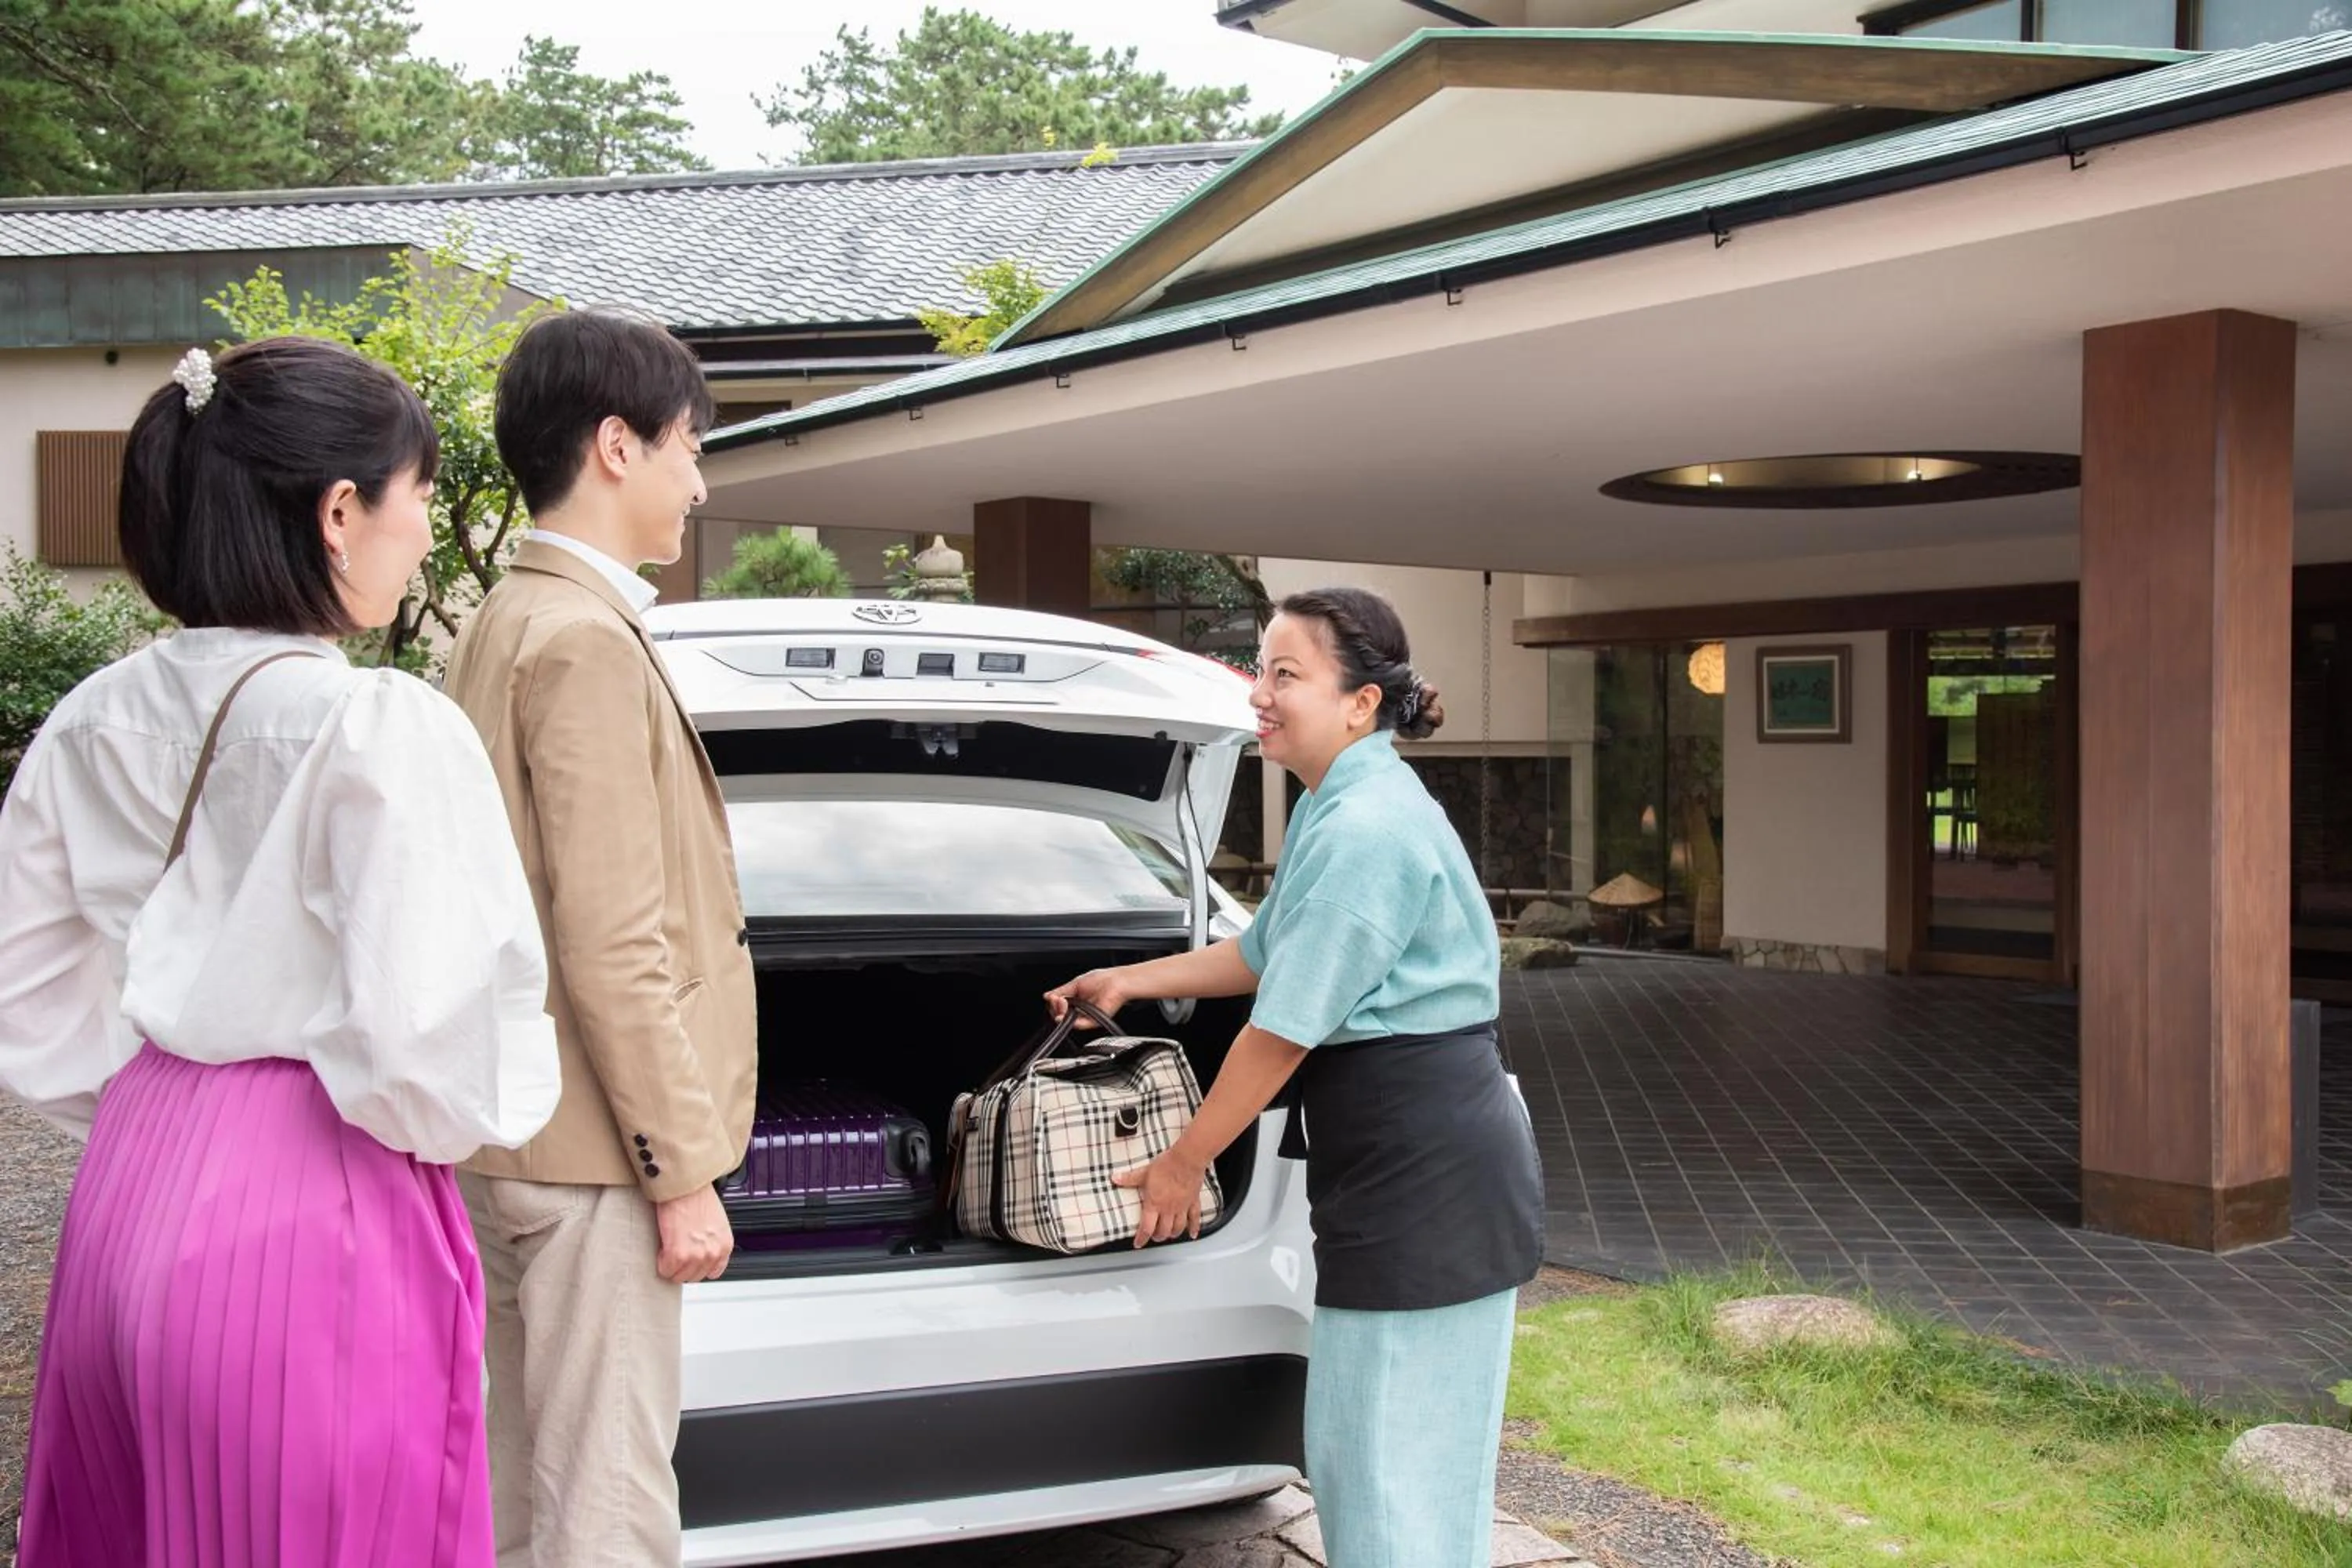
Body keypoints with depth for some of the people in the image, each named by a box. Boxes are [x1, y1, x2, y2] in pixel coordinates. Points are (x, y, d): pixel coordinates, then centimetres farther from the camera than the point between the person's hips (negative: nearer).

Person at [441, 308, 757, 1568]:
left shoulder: (503, 625, 14)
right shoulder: (588, 639, -16)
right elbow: (613, 945, -21)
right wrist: (681, 1169, -17)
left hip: (502, 1132, 10)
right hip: (588, 1146, -10)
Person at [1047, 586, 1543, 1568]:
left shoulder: (1363, 831, -20)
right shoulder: (1340, 808, 12)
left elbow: (1284, 1032, -17)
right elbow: (1264, 956, 26)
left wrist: (1181, 1165, -6)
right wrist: (1129, 981, 29)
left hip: (1425, 1176, -10)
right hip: (1403, 1164, 10)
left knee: (1394, 1460, 2)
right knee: (1357, 1450, 18)